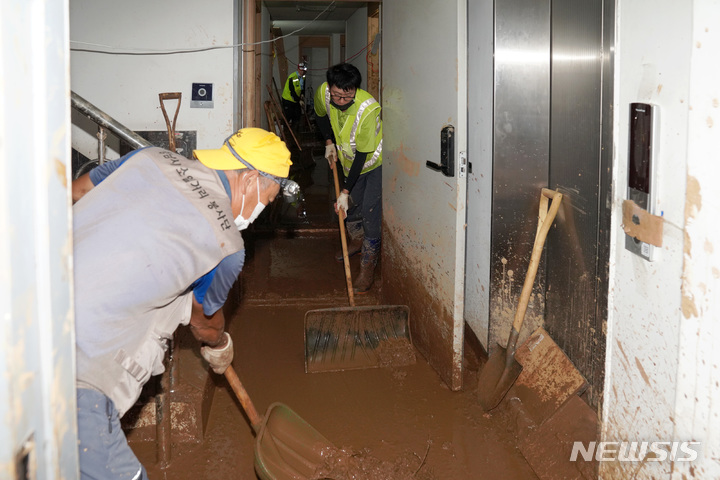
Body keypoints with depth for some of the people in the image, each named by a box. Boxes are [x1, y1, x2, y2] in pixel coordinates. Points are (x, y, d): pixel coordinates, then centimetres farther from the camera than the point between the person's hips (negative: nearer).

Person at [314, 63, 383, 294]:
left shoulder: (368, 109, -38)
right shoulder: (323, 93, -22)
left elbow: (362, 155, -31)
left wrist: (345, 191, -28)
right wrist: (329, 143, -3)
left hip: (374, 162, -6)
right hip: (349, 161, 6)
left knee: (370, 212, -11)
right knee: (351, 205, 16)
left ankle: (367, 268, -1)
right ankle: (356, 241, 45)